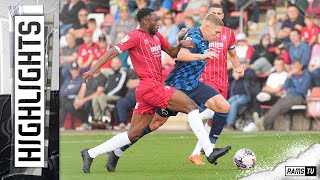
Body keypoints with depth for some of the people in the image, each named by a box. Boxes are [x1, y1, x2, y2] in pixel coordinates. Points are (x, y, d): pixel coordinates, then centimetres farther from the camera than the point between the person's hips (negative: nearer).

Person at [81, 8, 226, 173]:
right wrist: (92, 70, -18)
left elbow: (172, 53, 26)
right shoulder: (136, 37, -7)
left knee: (134, 135, 9)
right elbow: (113, 52, -11)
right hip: (151, 87, -9)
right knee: (191, 106, -13)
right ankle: (209, 151, -17)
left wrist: (181, 45, 4)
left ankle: (90, 154, 12)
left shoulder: (156, 36, 18)